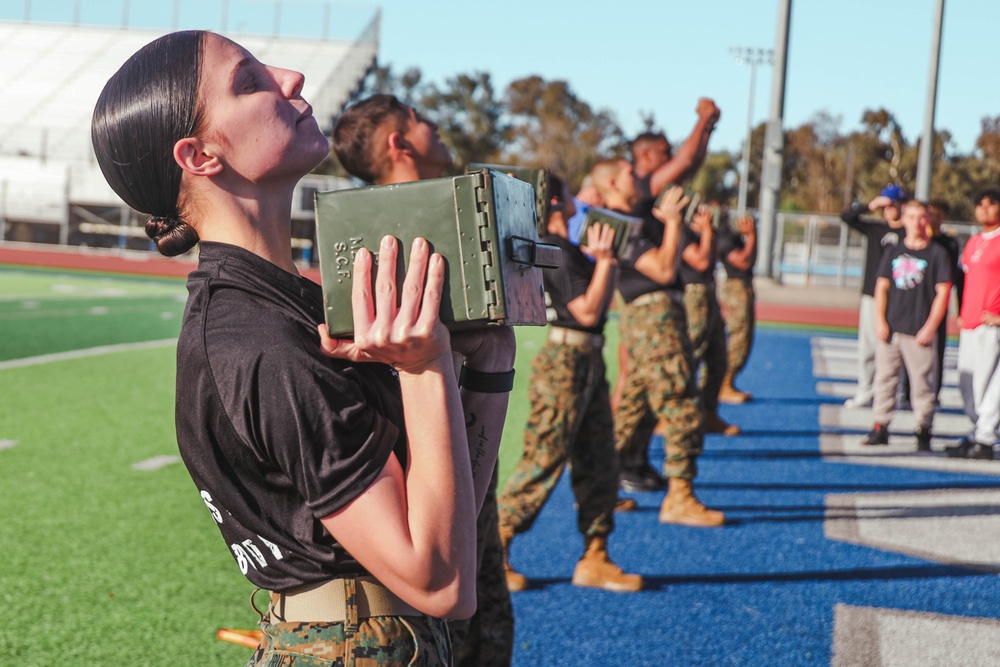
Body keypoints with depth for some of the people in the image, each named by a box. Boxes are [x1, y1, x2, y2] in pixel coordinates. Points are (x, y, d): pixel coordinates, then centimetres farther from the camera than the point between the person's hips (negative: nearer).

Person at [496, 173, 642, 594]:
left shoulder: (567, 251, 16)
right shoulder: (556, 252, -14)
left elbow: (602, 304, 21)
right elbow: (588, 311, -18)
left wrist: (605, 259, 12)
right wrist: (603, 259, -12)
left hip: (588, 362, 10)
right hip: (565, 364, -10)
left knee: (598, 464, 9)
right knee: (542, 462, -6)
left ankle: (594, 559, 14)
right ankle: (492, 552, 3)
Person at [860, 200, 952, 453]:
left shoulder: (937, 253, 1)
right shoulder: (893, 252, 12)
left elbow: (943, 292, -3)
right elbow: (881, 287, 11)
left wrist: (930, 327, -10)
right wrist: (880, 321, 0)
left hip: (919, 332, -4)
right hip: (890, 328, 4)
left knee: (921, 382, -3)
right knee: (884, 377, 6)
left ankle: (923, 432, 5)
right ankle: (880, 428, 13)